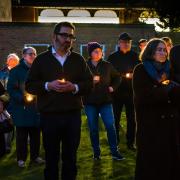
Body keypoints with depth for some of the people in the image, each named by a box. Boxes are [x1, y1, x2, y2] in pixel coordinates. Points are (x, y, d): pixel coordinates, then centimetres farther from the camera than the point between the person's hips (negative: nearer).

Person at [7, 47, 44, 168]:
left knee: (36, 134, 9)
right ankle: (21, 159, 14)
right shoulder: (16, 70, -3)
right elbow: (11, 89, -7)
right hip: (21, 108, -4)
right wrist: (23, 98, -21)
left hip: (36, 107, 4)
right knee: (22, 135, 3)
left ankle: (35, 156, 22)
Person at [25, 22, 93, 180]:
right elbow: (30, 85, 1)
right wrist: (48, 85, -16)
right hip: (49, 115, -1)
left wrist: (74, 87, -13)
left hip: (73, 115, 2)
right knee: (51, 156, 10)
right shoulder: (42, 59, 3)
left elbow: (89, 83, 5)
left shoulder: (79, 59, 8)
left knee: (71, 156, 12)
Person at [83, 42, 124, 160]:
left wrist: (113, 87, 1)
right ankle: (96, 151, 20)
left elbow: (117, 77, 16)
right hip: (90, 102, 0)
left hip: (105, 101, 1)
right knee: (93, 128, 7)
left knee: (110, 125, -4)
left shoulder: (107, 66, 4)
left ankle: (114, 151, 7)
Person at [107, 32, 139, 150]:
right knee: (115, 118, 4)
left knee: (131, 118, 5)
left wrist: (133, 75, -13)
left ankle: (131, 142, 15)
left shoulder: (135, 56, 4)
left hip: (131, 92, 1)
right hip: (117, 92, 0)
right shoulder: (113, 57, 3)